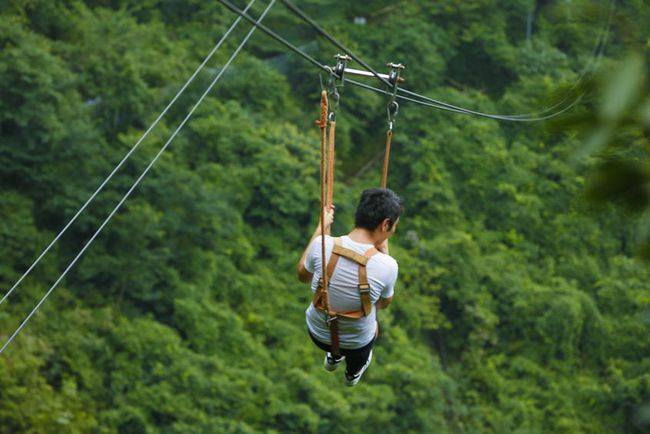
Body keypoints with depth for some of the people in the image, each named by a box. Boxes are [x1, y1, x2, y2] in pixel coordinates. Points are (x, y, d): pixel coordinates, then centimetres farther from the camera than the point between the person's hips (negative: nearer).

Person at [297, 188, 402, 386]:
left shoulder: (323, 245, -25)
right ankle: (354, 372, 58)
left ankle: (333, 357, 56)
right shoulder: (387, 266, -29)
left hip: (317, 333, 2)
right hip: (356, 342, -1)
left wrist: (321, 228, 3)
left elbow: (303, 276, -1)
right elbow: (384, 303, -5)